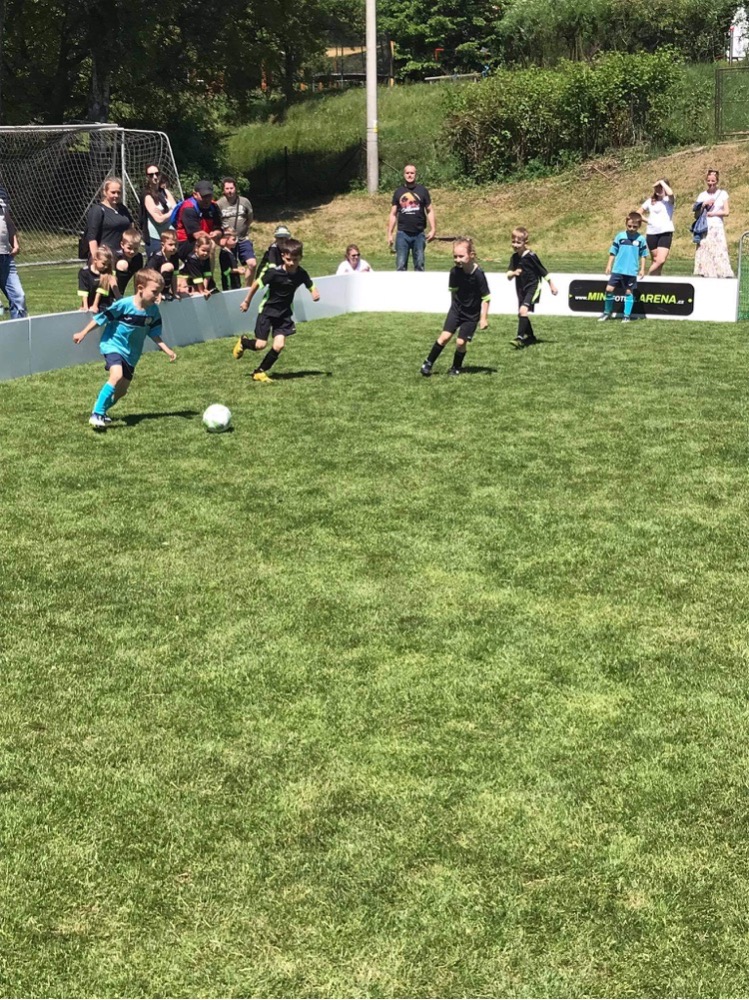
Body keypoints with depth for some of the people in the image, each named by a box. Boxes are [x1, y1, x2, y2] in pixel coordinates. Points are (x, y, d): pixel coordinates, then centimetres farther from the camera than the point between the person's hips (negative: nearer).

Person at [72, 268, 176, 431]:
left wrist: (167, 350, -7)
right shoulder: (124, 305, -22)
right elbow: (101, 318, -13)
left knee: (121, 390, 10)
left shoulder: (154, 311, -7)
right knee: (117, 375, -30)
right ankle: (97, 414, -23)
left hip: (131, 354, 6)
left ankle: (102, 409, 36)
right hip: (113, 345, -6)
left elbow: (154, 334, 3)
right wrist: (83, 333, -7)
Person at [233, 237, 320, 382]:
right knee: (261, 345, -5)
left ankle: (260, 372, 9)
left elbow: (311, 287, 4)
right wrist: (247, 301, 0)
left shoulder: (301, 274, -12)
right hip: (268, 310, -3)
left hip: (284, 313, 3)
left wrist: (315, 294, -21)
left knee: (279, 345, -9)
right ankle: (243, 342, 30)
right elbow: (256, 284, -10)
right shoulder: (274, 272, -23)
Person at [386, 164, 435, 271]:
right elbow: (393, 214, 9)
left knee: (419, 264, 4)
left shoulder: (422, 190, 5)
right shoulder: (398, 192, 8)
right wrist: (390, 234, 3)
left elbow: (430, 210, 6)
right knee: (400, 265, -2)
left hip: (419, 234, 0)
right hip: (402, 234, 0)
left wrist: (432, 229, -5)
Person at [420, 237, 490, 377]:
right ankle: (428, 363, 7)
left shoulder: (478, 275, -24)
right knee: (445, 336, -6)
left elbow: (486, 298, -17)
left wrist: (483, 318, -15)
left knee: (461, 342, -4)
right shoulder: (455, 272, -11)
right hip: (456, 309, 3)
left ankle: (456, 368, 20)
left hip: (472, 314, -3)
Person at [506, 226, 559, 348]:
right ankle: (531, 337, 34)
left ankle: (520, 338, -26)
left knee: (523, 310, -24)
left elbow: (542, 270, -7)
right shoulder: (514, 257, 2)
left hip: (533, 287, -7)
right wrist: (513, 273, -28)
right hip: (521, 289, 7)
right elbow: (508, 276, -4)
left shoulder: (531, 256, -15)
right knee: (521, 314, 14)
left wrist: (552, 285, -2)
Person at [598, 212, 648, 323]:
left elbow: (643, 255, 5)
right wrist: (609, 265, 3)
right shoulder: (620, 236, 1)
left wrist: (642, 269, 2)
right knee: (609, 289, -4)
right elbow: (613, 252, 6)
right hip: (617, 270, 1)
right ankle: (607, 312, 12)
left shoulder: (641, 239, 0)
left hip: (631, 271, -1)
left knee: (629, 292, 4)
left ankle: (627, 316, 12)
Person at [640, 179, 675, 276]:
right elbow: (638, 214, 18)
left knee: (661, 260, -14)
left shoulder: (669, 200, 1)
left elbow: (670, 193, -24)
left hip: (666, 233, -3)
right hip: (651, 233, 3)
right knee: (655, 260, 9)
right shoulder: (650, 201, 10)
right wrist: (648, 220, 2)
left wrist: (662, 182, -13)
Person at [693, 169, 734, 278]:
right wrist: (703, 205, -10)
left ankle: (726, 277, -15)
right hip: (704, 228, 2)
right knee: (703, 255, -4)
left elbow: (726, 212, 1)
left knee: (720, 253, -11)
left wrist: (711, 213, -4)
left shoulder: (722, 194, 7)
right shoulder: (702, 195, 11)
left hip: (717, 228, -2)